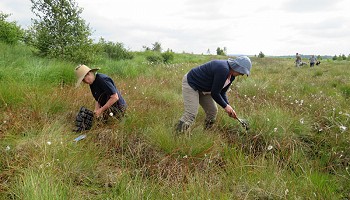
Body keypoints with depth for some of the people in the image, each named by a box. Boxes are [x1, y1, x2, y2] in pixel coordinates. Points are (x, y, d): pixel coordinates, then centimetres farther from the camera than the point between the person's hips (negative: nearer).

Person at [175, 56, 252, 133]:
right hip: (190, 84, -10)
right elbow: (214, 93, -25)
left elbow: (222, 93, 7)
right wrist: (225, 106, -11)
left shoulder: (231, 76, -1)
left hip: (203, 89, 10)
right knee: (191, 115, -17)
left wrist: (229, 108, -1)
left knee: (213, 111, 7)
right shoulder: (223, 70, -31)